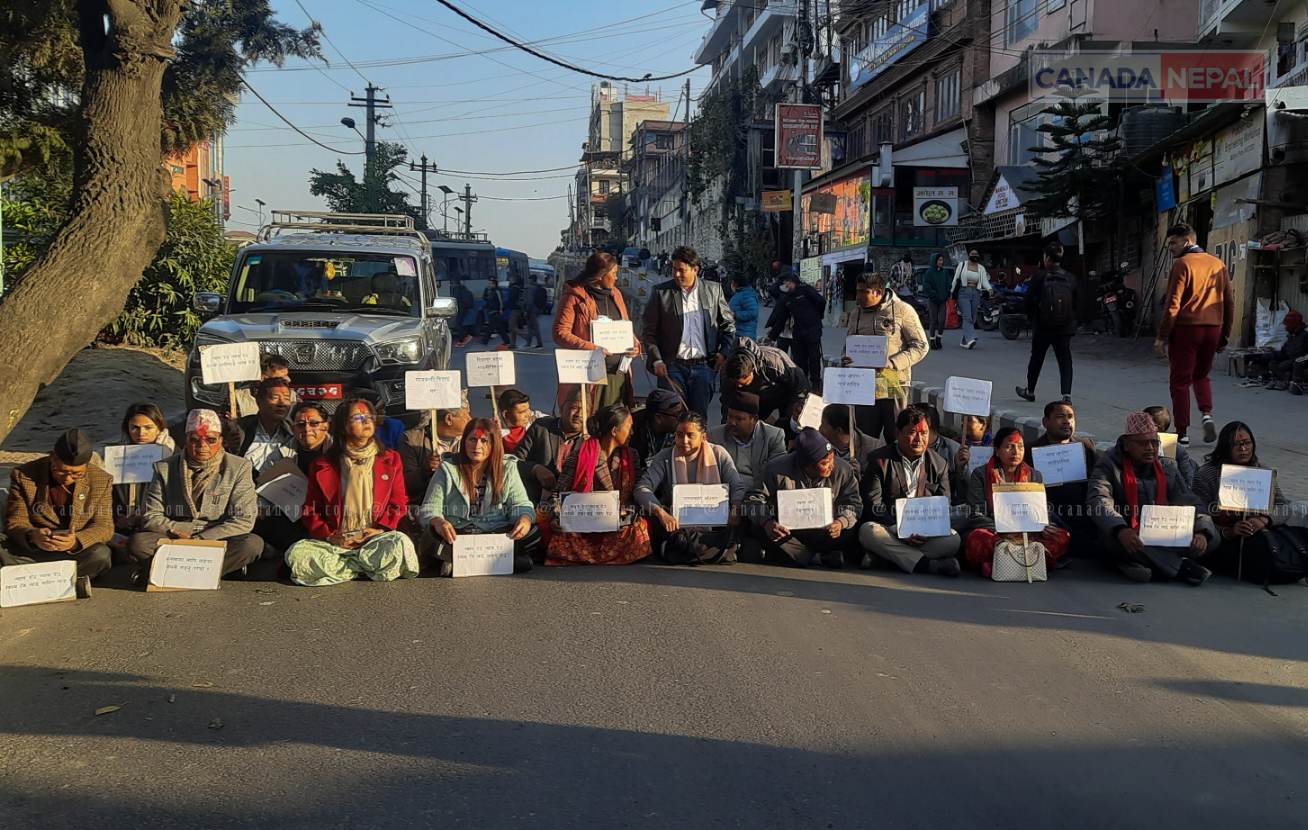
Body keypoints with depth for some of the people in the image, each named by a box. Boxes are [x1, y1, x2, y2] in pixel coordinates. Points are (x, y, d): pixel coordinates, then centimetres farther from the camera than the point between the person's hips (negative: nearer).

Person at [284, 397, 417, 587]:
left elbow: (399, 504, 9)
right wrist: (329, 536, -7)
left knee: (400, 543, -35)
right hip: (336, 542, 1)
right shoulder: (323, 466, 13)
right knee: (297, 553, -29)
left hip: (376, 539, 0)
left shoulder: (391, 460, 14)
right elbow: (311, 511, 11)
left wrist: (381, 529, -8)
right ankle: (369, 568, -22)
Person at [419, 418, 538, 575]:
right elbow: (429, 509, 2)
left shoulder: (507, 468, 12)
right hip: (455, 537, -1)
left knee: (532, 535, -27)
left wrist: (525, 519, -20)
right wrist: (438, 522, -24)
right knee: (431, 537, -35)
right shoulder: (448, 469, 7)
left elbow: (521, 504, 6)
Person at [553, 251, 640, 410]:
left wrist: (634, 344, 4)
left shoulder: (615, 294, 17)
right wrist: (590, 348, -21)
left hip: (618, 374, 6)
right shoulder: (574, 297, -5)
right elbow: (560, 333, -10)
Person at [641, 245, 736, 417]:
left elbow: (728, 324, 14)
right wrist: (656, 360, -7)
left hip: (703, 365, 1)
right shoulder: (661, 292, 0)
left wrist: (724, 352, 2)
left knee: (699, 416, 5)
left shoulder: (713, 290, 5)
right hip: (672, 366, -1)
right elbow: (648, 331, 2)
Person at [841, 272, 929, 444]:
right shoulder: (856, 313, 13)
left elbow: (921, 346, -5)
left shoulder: (902, 310, -3)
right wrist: (846, 360, 1)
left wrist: (891, 363, -17)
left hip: (894, 386, -4)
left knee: (896, 440, 1)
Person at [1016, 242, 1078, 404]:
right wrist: (1071, 321, 15)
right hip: (1065, 327, 2)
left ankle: (1030, 391, 29)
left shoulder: (1040, 277, -10)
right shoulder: (1070, 279, -1)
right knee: (1065, 360, 4)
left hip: (1042, 326, -1)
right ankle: (1066, 393, -8)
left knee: (1036, 358, 14)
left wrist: (1032, 317, 10)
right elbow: (1076, 303, 3)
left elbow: (1028, 301, -7)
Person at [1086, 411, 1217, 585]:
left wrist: (1202, 532, -15)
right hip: (1127, 540, -4)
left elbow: (1191, 503, 8)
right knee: (1112, 537, -38)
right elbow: (1098, 500, -20)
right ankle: (1181, 567, -28)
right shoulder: (1109, 465, -2)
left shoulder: (1167, 467, 13)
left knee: (1212, 535, -16)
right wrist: (1120, 530, -40)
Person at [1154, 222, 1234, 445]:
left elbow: (1173, 305, -13)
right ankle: (1207, 414, 2)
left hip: (1186, 328, -6)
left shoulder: (1182, 264, -8)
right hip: (1213, 328, 6)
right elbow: (1230, 302, 13)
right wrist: (1225, 335, 18)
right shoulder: (1218, 264, 11)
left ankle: (1183, 433, 3)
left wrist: (1162, 337, -9)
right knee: (1201, 375, 24)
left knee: (1180, 381, 4)